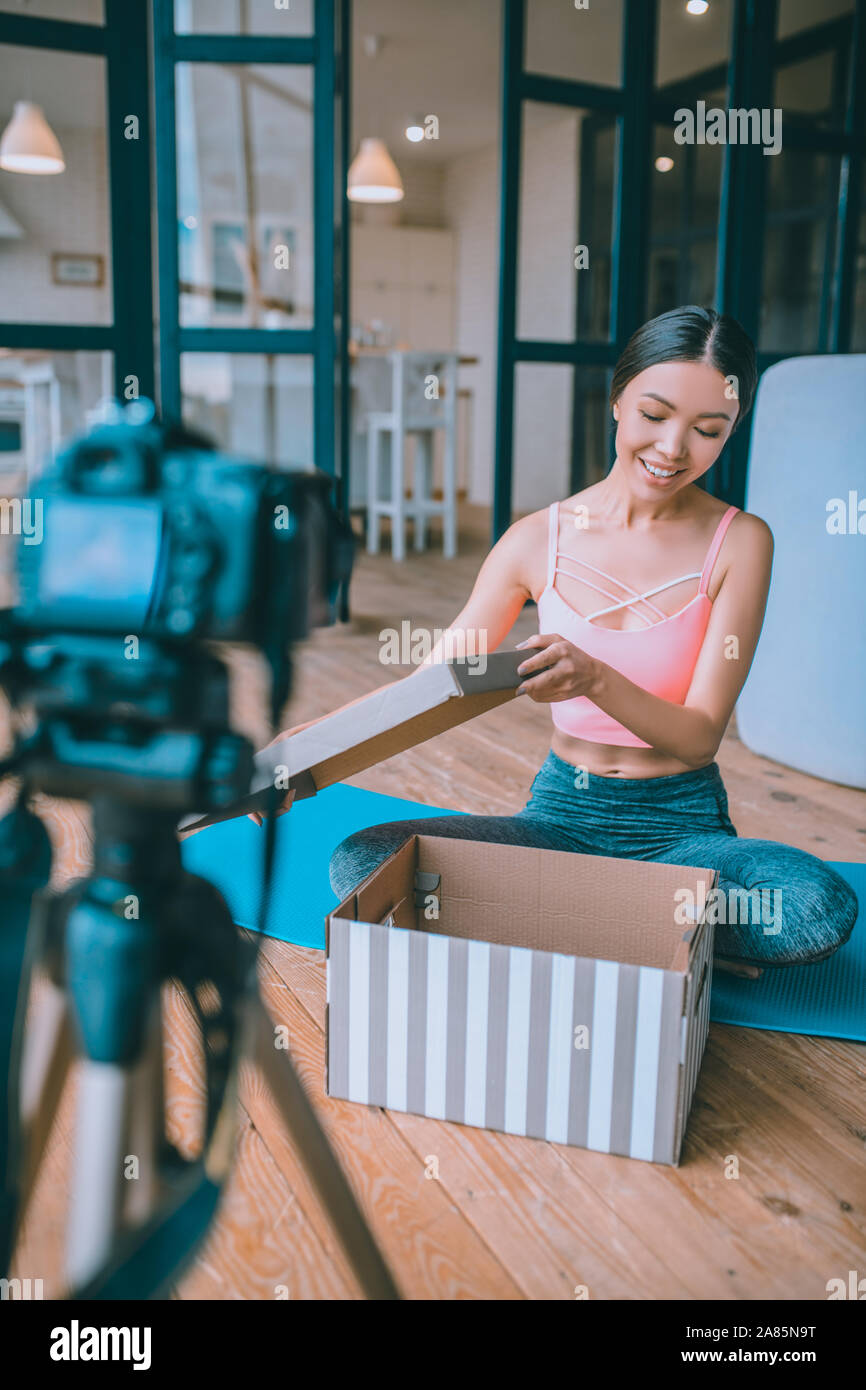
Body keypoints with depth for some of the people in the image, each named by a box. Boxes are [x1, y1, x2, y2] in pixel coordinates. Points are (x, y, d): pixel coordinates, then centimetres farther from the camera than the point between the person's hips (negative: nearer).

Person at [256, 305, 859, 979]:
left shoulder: (739, 542, -6)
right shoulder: (541, 539, -2)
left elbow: (700, 737, -10)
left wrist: (596, 678, -31)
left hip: (682, 823, -1)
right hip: (561, 813, 2)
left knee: (822, 907, -32)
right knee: (360, 865, -21)